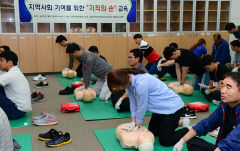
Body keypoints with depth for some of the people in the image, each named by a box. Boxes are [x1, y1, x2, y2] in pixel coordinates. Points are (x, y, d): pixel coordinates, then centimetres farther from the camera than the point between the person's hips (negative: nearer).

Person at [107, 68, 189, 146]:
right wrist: (133, 121, 0)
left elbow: (141, 107, -22)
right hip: (161, 107, 9)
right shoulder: (129, 80, -7)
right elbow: (133, 101, 1)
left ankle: (190, 130, 13)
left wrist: (137, 125, -6)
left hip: (172, 107, -9)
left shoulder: (141, 84, -34)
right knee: (152, 132, 18)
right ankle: (175, 122, 33)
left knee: (165, 141, -4)